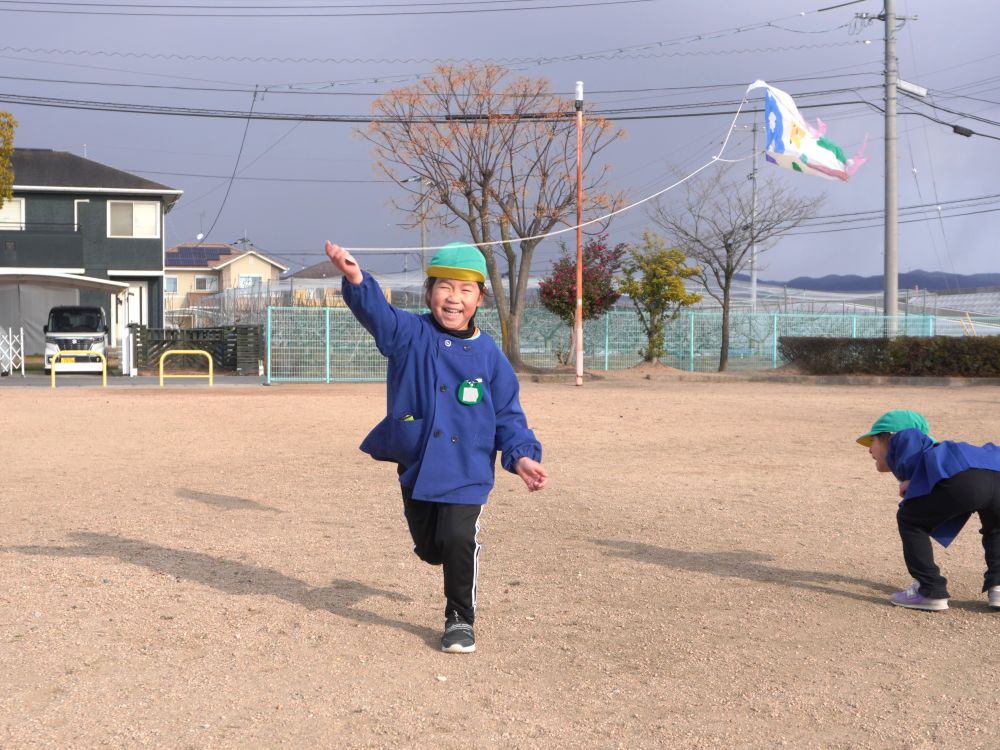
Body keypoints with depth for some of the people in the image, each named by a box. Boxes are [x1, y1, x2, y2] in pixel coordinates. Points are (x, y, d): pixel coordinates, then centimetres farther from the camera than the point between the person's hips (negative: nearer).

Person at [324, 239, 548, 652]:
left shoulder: (489, 356, -2)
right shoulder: (410, 335, -5)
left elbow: (508, 416, 3)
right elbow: (376, 311, -25)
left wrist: (521, 455, -14)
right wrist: (355, 279, -46)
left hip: (466, 468, -1)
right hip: (415, 464, 1)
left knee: (458, 540, -16)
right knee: (429, 548, 14)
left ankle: (460, 619, 6)